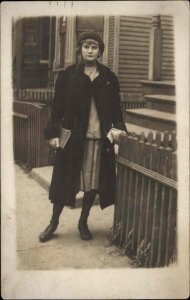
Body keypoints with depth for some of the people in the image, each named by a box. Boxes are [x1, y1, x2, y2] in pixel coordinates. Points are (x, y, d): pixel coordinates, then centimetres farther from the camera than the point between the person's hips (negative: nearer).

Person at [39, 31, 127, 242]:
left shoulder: (108, 78, 6)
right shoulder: (67, 76, 1)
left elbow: (116, 107, 9)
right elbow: (58, 106, 0)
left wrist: (117, 128, -6)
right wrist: (53, 133, -5)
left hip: (99, 138, 2)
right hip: (72, 136, -1)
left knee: (93, 182, 8)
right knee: (65, 179, 7)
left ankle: (83, 223, 27)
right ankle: (54, 222, 24)